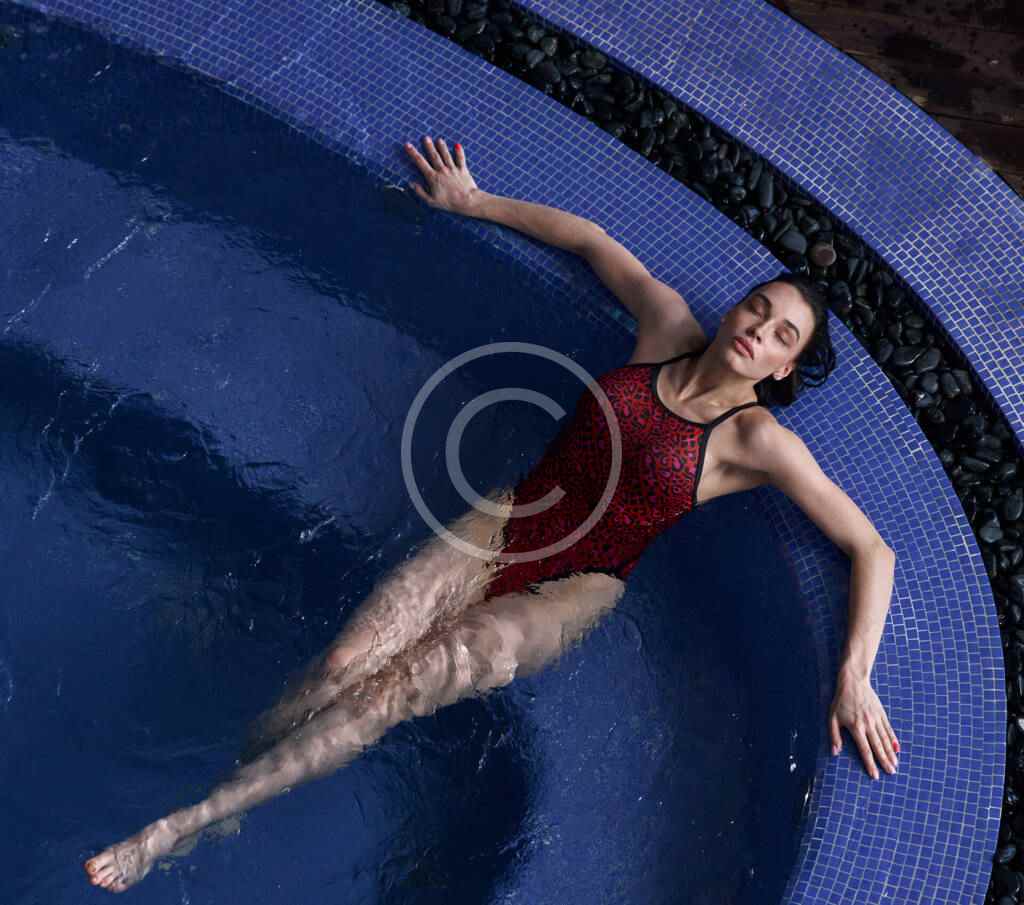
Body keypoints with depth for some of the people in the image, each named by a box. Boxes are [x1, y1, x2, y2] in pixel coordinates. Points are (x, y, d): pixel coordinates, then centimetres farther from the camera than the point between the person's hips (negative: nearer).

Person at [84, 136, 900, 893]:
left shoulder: (756, 440, -11)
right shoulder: (670, 326, 1)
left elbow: (873, 550, -12)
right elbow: (589, 238, 16)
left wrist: (854, 678, -21)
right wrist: (476, 203, 21)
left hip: (565, 598, -4)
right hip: (503, 527, 4)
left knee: (391, 692, -20)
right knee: (345, 661, -18)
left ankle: (181, 830, -13)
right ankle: (216, 780, -4)